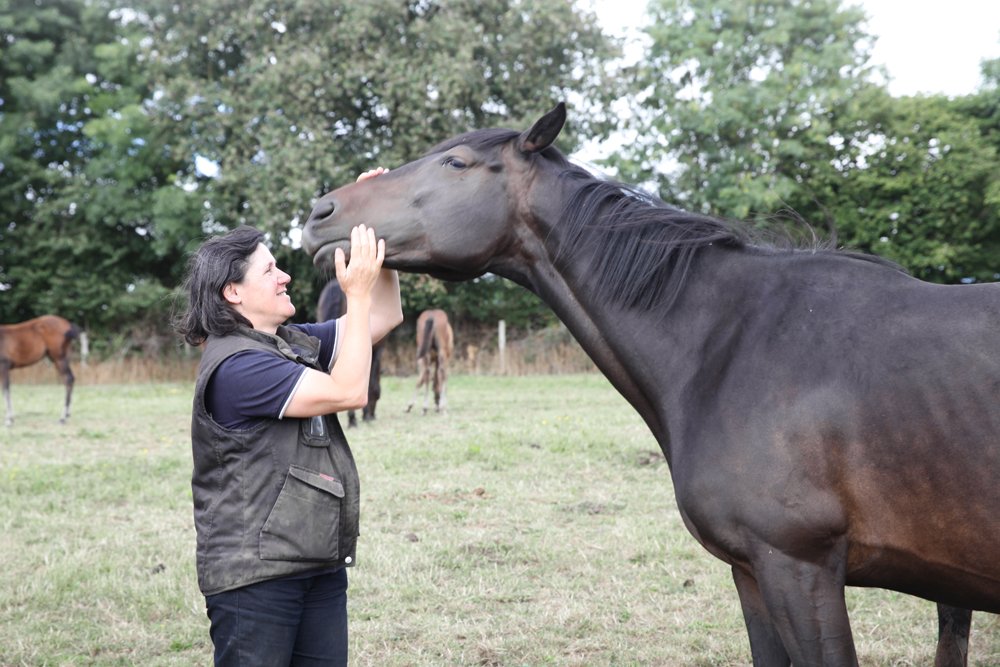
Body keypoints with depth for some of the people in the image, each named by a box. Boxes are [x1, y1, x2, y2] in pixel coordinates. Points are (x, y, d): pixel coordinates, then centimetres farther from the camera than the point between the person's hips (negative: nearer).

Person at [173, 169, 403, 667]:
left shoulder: (295, 343, 10)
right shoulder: (235, 365, -18)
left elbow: (385, 318, 12)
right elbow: (348, 392, -21)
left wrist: (378, 234, 1)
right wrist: (358, 293, -18)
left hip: (322, 567, 9)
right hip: (254, 577, -9)